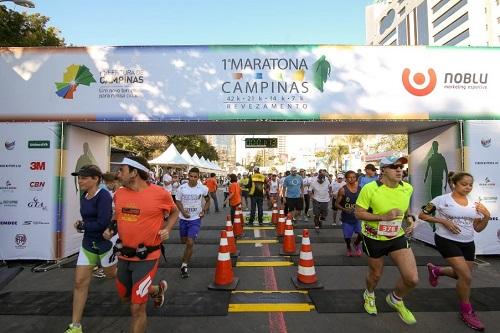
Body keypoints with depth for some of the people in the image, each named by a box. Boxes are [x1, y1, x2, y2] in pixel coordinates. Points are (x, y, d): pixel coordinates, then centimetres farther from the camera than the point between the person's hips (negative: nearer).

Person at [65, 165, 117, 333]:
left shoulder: (103, 196, -23)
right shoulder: (83, 196, 3)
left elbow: (103, 223, -28)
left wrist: (81, 226, -13)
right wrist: (82, 224, -2)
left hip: (105, 242, -7)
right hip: (88, 244, 7)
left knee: (111, 274, 15)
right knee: (80, 282, 7)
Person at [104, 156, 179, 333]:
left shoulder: (160, 193, -16)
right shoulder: (119, 193, -1)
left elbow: (174, 212, 3)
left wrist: (167, 229, -12)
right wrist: (111, 229, 1)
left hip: (146, 257, -6)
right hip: (124, 255, 6)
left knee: (137, 308, 1)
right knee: (125, 297, 25)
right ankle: (158, 290, 51)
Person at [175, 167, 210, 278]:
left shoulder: (203, 188, -10)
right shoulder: (181, 188, -10)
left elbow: (207, 201, 6)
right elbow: (178, 201, 1)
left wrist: (204, 211, -9)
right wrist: (183, 211, -15)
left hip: (196, 219, -2)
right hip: (183, 218, 2)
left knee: (190, 243, -12)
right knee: (184, 240, 20)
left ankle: (184, 266, 6)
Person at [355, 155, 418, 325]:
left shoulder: (408, 188, -7)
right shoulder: (370, 188, -24)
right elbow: (358, 213, -20)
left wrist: (410, 219, -5)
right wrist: (383, 217, -30)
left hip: (398, 237, 4)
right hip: (374, 238, -4)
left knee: (412, 279, -5)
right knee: (376, 274, 16)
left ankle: (395, 299, 30)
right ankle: (369, 295, 54)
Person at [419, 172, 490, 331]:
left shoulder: (474, 204, 4)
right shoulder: (442, 200, -12)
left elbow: (478, 229, 7)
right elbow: (422, 215, -9)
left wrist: (487, 216, -9)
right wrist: (443, 221, -18)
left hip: (468, 243, 6)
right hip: (447, 241, -6)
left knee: (462, 275, 16)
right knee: (466, 277, -11)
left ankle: (435, 270, 44)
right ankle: (466, 311, 12)